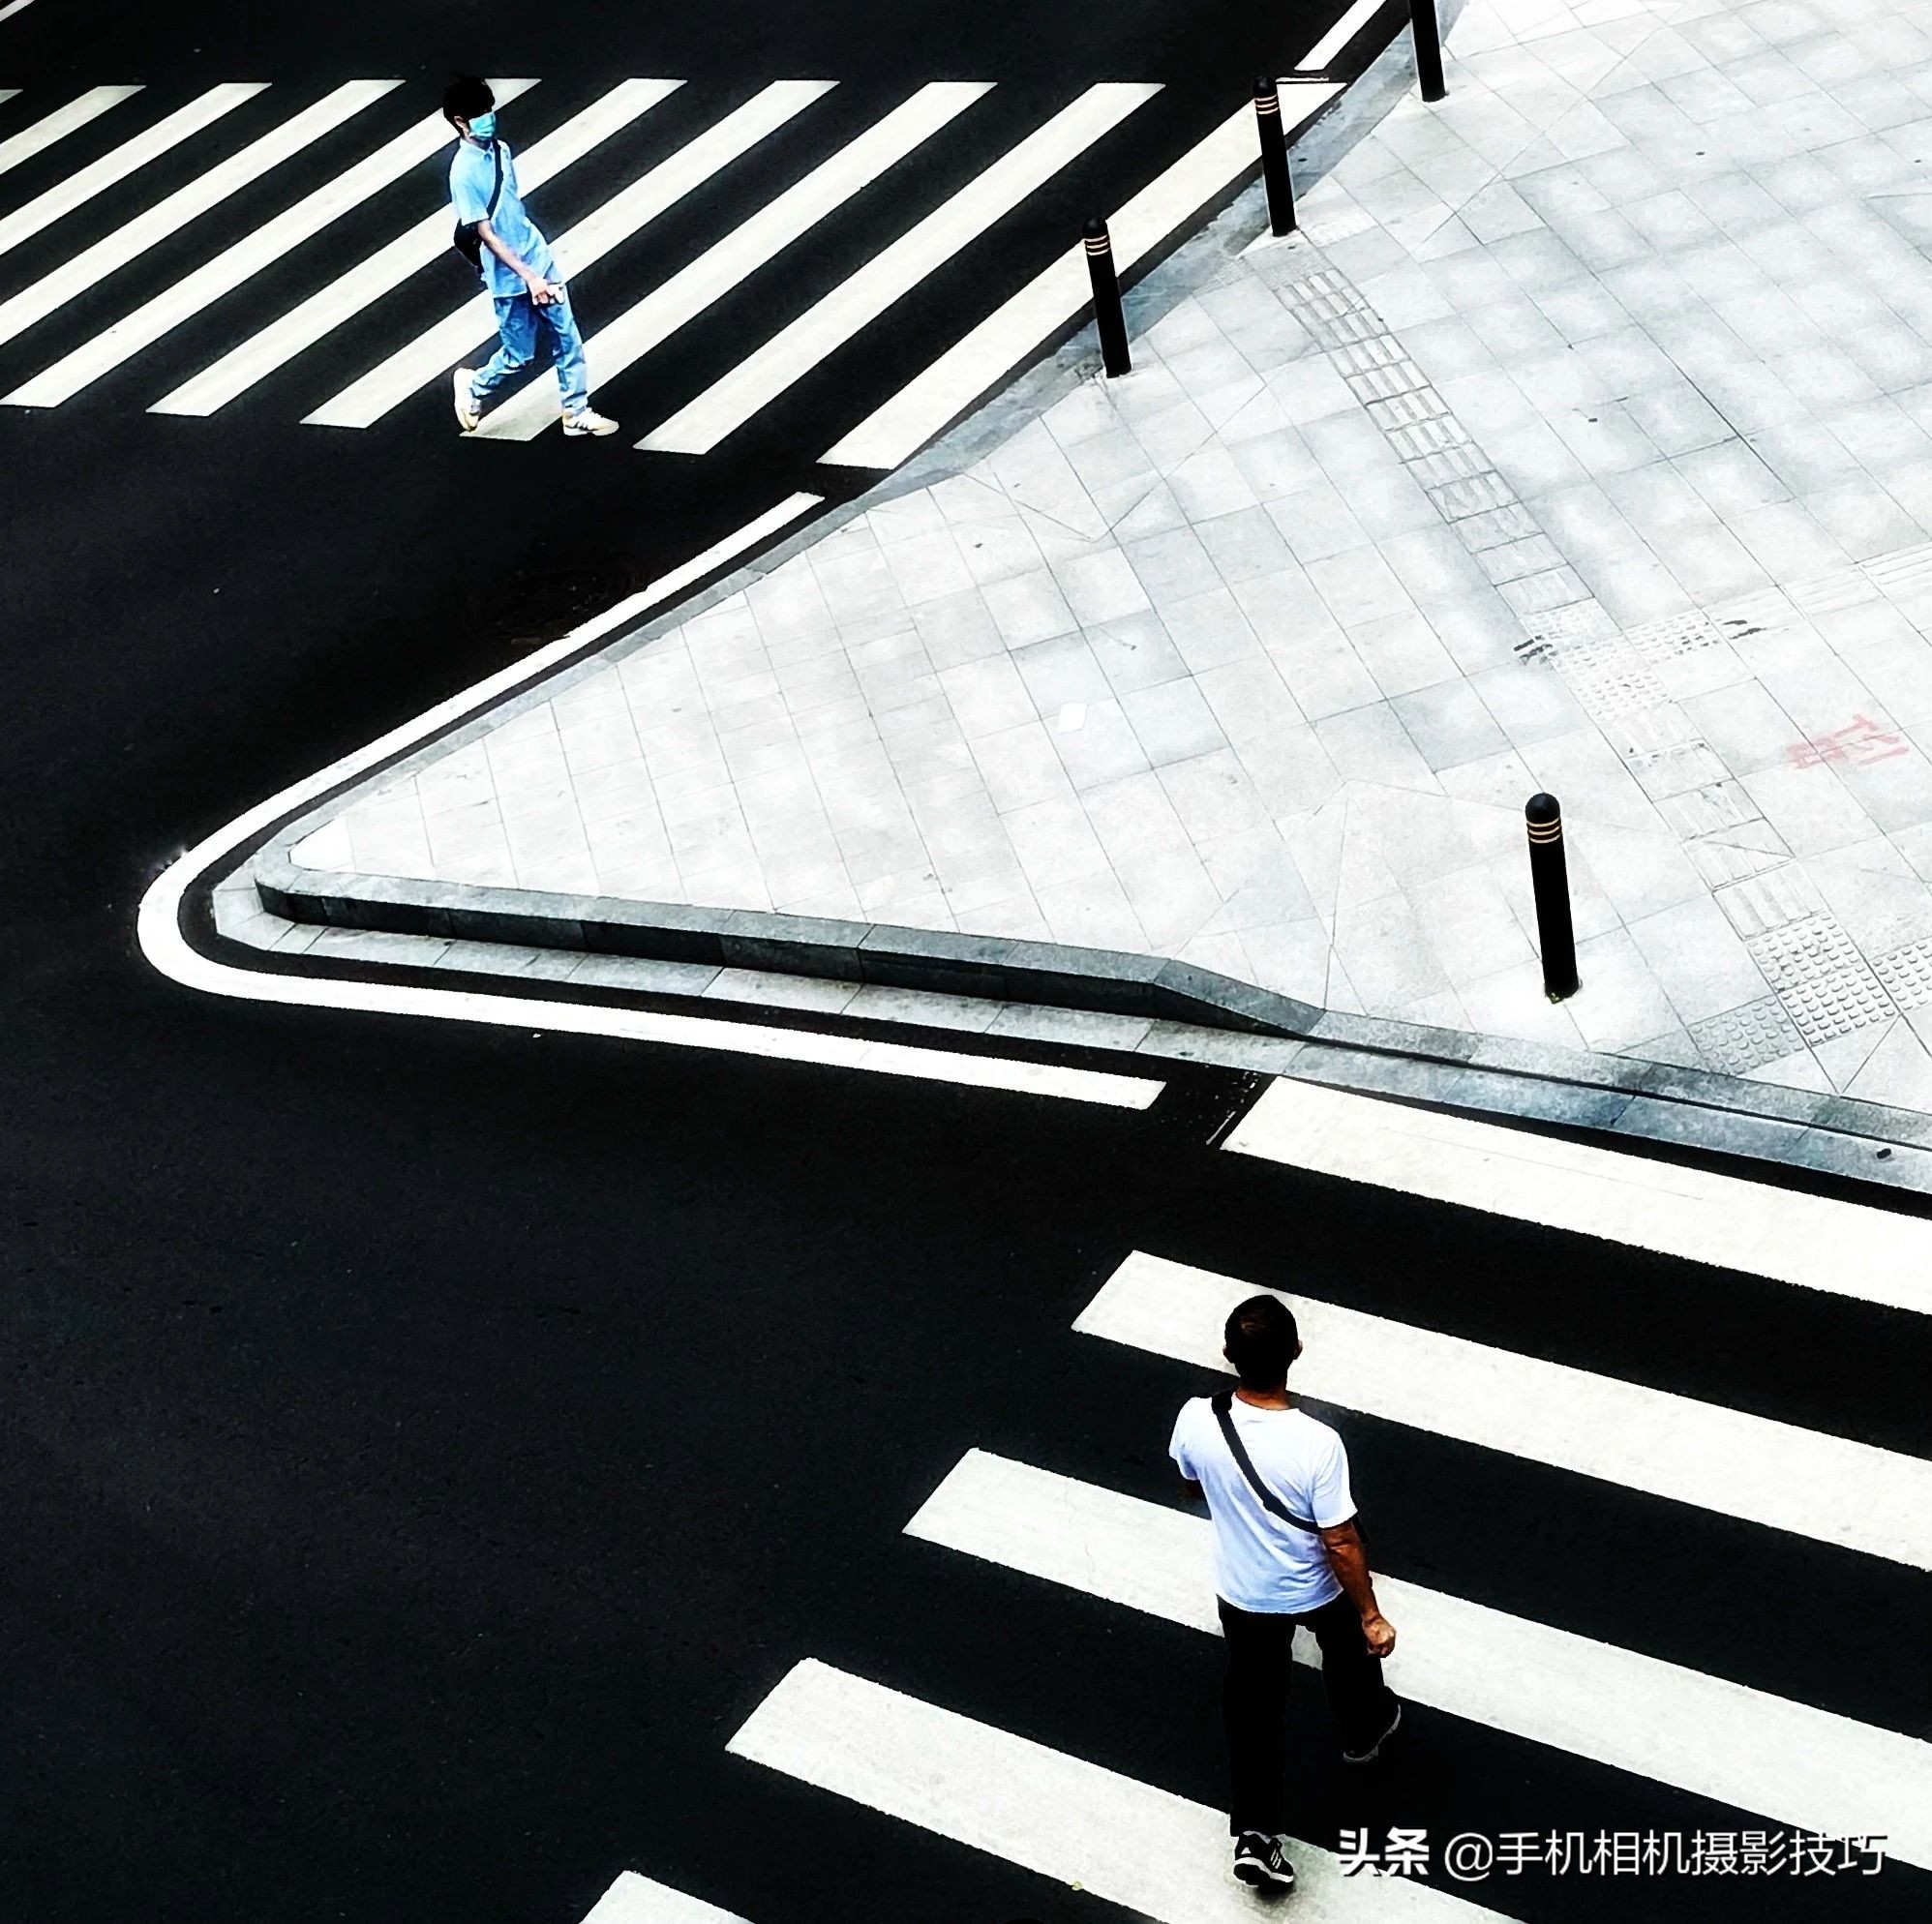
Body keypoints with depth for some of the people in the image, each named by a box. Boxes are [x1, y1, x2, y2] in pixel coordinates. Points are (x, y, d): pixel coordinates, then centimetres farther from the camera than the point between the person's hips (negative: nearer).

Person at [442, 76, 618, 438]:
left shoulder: (501, 148, 2)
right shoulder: (464, 172, -21)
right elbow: (487, 236, -21)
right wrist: (529, 277, -23)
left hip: (540, 261, 7)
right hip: (510, 278, -7)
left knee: (568, 338, 8)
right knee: (520, 356, 7)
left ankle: (577, 413, 20)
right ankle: (473, 386, 33)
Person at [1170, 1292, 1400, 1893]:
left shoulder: (1196, 1420, -25)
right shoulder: (1317, 1444, -36)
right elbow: (1341, 1542, -26)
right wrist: (1372, 1616, -11)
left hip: (1242, 1594, 2)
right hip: (1316, 1591, -2)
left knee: (1253, 1705, 22)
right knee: (1350, 1645, 32)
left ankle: (1255, 1834, 22)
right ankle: (1361, 1729, 59)